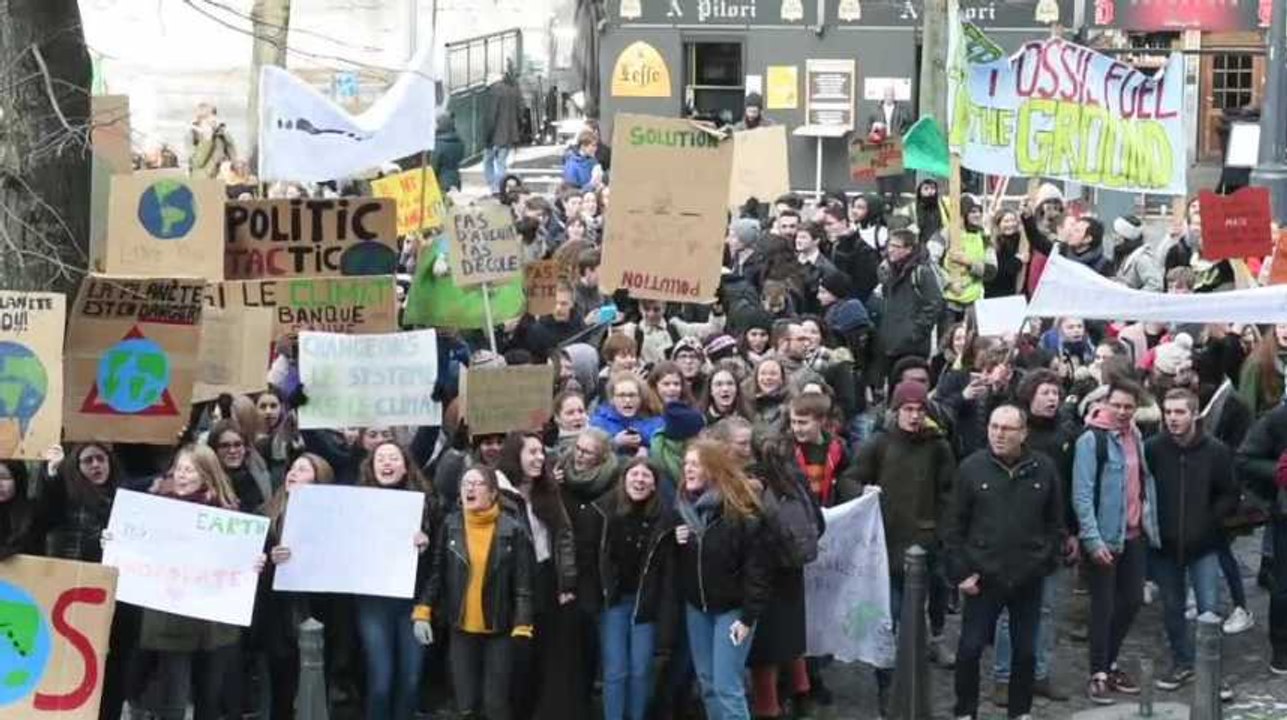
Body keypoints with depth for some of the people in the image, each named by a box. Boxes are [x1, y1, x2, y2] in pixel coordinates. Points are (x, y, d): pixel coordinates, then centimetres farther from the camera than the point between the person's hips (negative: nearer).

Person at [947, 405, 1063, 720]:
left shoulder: (1043, 469, -2)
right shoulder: (972, 468, -5)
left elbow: (1055, 523, 5)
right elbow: (956, 525, -2)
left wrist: (1045, 561, -1)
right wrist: (960, 572, -5)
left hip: (1028, 578, 1)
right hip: (983, 576, -1)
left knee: (1025, 651, 11)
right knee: (970, 648, 2)